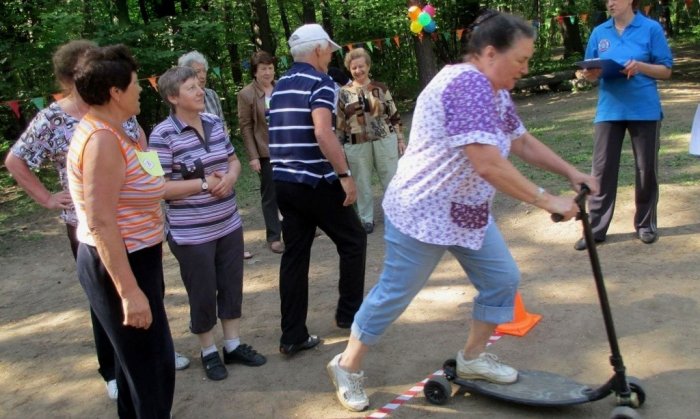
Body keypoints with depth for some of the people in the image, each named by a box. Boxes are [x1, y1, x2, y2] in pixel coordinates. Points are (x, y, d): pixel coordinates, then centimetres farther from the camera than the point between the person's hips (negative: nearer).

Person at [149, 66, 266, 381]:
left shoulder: (215, 123, 4)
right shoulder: (162, 135, -16)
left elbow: (233, 160, 14)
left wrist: (230, 177, -9)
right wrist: (204, 184, -20)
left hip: (229, 224, 6)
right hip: (191, 233, -6)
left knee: (232, 287, 15)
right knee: (203, 295, 9)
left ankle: (233, 345, 32)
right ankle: (209, 352, 28)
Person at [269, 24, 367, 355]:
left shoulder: (279, 86, 15)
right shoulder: (320, 82, -9)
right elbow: (323, 133, -23)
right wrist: (345, 174, -20)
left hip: (283, 182, 7)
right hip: (316, 182, -7)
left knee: (294, 256, 8)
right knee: (353, 241, 12)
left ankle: (293, 336, 9)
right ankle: (349, 313, 21)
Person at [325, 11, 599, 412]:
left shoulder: (494, 92, 8)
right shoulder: (468, 84, -26)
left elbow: (523, 142, 18)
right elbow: (488, 165, -34)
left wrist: (571, 172, 11)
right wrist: (547, 200, -26)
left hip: (468, 212, 10)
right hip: (423, 214, -10)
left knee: (503, 279, 10)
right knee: (394, 295, 2)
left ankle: (473, 357, 29)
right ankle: (347, 366, 22)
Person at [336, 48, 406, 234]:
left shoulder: (380, 88, 4)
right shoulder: (343, 93, 3)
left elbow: (394, 115, 7)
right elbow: (339, 122, 6)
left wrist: (400, 138, 4)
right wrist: (338, 147, 4)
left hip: (384, 141, 0)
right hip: (356, 146, 0)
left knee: (391, 178, 7)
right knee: (362, 182, 9)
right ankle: (366, 218, 22)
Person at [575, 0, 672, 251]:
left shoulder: (651, 29, -2)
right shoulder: (599, 32, 7)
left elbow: (666, 70, -1)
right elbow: (591, 72, 13)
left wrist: (640, 66, -18)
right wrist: (590, 74, -11)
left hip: (644, 110, -2)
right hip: (609, 110, 2)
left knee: (646, 169, 7)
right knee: (602, 170, 0)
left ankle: (645, 224, 23)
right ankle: (596, 229, 6)